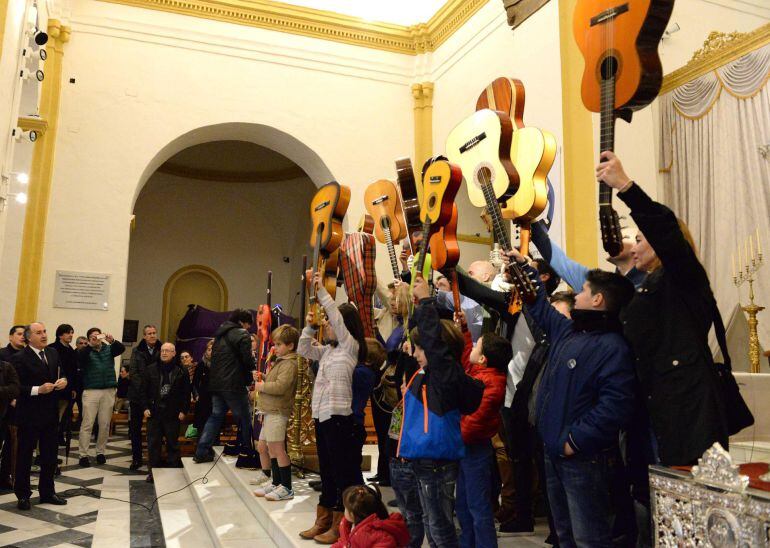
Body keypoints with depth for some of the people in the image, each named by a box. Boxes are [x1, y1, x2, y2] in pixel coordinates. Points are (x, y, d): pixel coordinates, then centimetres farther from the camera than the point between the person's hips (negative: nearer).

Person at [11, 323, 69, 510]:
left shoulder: (53, 354, 8)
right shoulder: (19, 358, -12)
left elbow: (60, 375, 17)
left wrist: (63, 381, -4)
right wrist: (37, 390, -25)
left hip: (51, 413, 6)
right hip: (29, 415, -6)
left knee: (50, 455, 13)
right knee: (25, 456, 8)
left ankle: (47, 492, 26)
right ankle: (23, 495, 21)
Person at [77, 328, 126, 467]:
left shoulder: (108, 348, 10)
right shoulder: (86, 351, 4)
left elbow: (122, 349, -8)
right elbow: (80, 358, -17)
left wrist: (112, 341, -26)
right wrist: (90, 345, -29)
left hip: (108, 391, 2)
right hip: (91, 391, -2)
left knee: (105, 424, 7)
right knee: (87, 424, -2)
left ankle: (100, 452, 17)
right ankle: (83, 455, 3)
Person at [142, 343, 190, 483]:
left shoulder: (181, 371, 0)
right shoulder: (150, 369, 4)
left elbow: (186, 393, 1)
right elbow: (144, 390, 5)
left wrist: (183, 410, -5)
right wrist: (145, 408, -3)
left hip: (173, 414, -1)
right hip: (153, 412, 1)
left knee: (172, 444, 6)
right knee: (153, 443, 4)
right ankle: (153, 471, 14)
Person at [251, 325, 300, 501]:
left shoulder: (289, 364, -14)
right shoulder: (280, 361, 20)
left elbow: (280, 386, -25)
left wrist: (261, 386, -12)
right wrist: (261, 377, 11)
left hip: (278, 412, -11)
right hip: (270, 411, 11)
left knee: (277, 449, -9)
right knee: (263, 447, 15)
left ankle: (286, 488, -2)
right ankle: (275, 483, 24)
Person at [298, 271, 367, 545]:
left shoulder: (351, 347, -6)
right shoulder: (328, 349, 15)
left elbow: (336, 317, -14)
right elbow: (303, 350, 18)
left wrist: (322, 290, -11)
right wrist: (310, 326, 7)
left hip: (339, 417, -8)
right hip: (322, 415, 8)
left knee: (343, 472, -1)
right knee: (326, 471, 15)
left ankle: (340, 526, 7)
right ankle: (323, 521, 25)